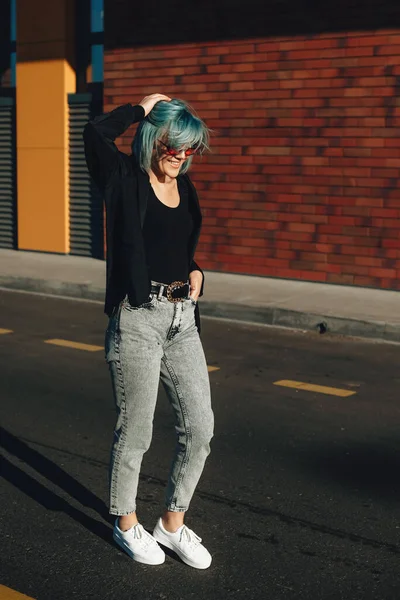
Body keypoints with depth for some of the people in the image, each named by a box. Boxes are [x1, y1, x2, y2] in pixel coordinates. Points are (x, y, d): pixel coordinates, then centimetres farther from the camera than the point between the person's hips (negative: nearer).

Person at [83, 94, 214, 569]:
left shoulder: (183, 186, 12)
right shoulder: (125, 180, -7)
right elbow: (96, 133, -27)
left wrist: (195, 272, 6)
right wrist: (143, 107, -11)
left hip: (182, 320, 7)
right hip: (138, 320, -7)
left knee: (199, 427, 6)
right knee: (134, 431, 5)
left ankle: (173, 523, 24)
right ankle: (126, 524, 27)